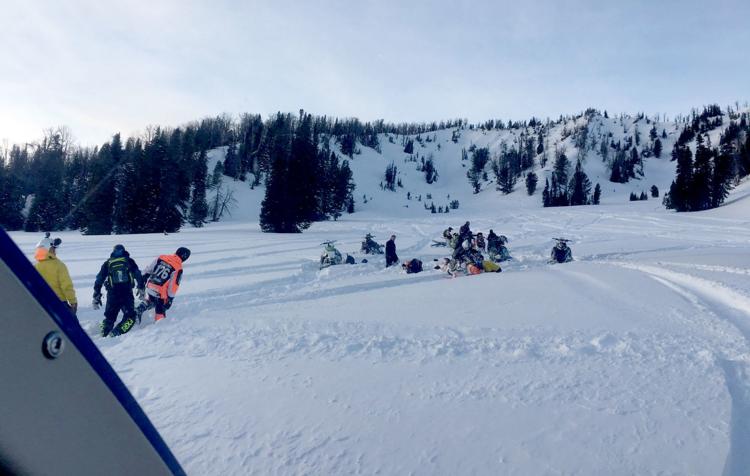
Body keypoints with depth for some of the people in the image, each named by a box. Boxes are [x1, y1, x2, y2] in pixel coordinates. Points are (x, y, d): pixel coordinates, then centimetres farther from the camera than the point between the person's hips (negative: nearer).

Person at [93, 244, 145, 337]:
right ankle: (117, 333, -13)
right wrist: (141, 289, 10)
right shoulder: (129, 261, 9)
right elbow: (138, 276, 3)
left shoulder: (107, 263, 13)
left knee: (109, 317, 19)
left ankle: (104, 334, 10)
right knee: (130, 316, 4)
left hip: (112, 295, 2)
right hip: (127, 294, -2)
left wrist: (96, 297, 15)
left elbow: (99, 280, 11)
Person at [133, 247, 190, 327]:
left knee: (149, 302, 33)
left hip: (149, 287, 5)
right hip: (160, 293, -5)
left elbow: (147, 270, 7)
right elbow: (173, 286, -12)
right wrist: (170, 299, -3)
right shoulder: (178, 269, -12)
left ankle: (138, 311, 17)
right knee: (161, 311, 13)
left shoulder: (161, 257, 3)